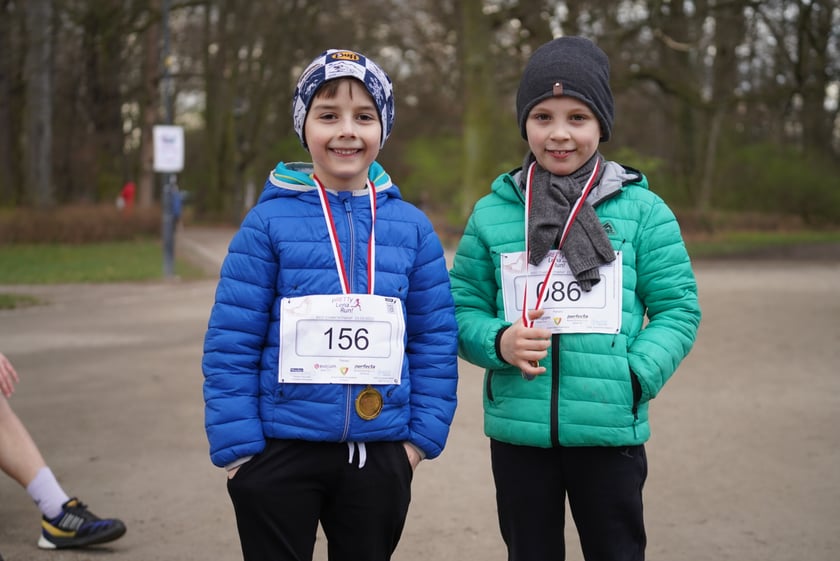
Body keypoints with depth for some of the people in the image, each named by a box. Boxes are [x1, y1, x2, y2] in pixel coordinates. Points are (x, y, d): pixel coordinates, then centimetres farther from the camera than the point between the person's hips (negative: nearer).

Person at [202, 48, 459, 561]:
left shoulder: (412, 227, 1)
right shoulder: (269, 222, -6)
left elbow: (436, 340, 5)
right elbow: (231, 343, -6)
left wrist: (422, 436, 1)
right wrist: (237, 447, -9)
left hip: (380, 454, 3)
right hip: (280, 452, -2)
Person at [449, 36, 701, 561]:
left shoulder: (643, 210, -2)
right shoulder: (492, 212, 3)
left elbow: (678, 308, 0)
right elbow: (464, 309, 7)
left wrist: (637, 376, -14)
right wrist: (497, 343, -13)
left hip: (611, 431, -1)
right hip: (518, 431, 2)